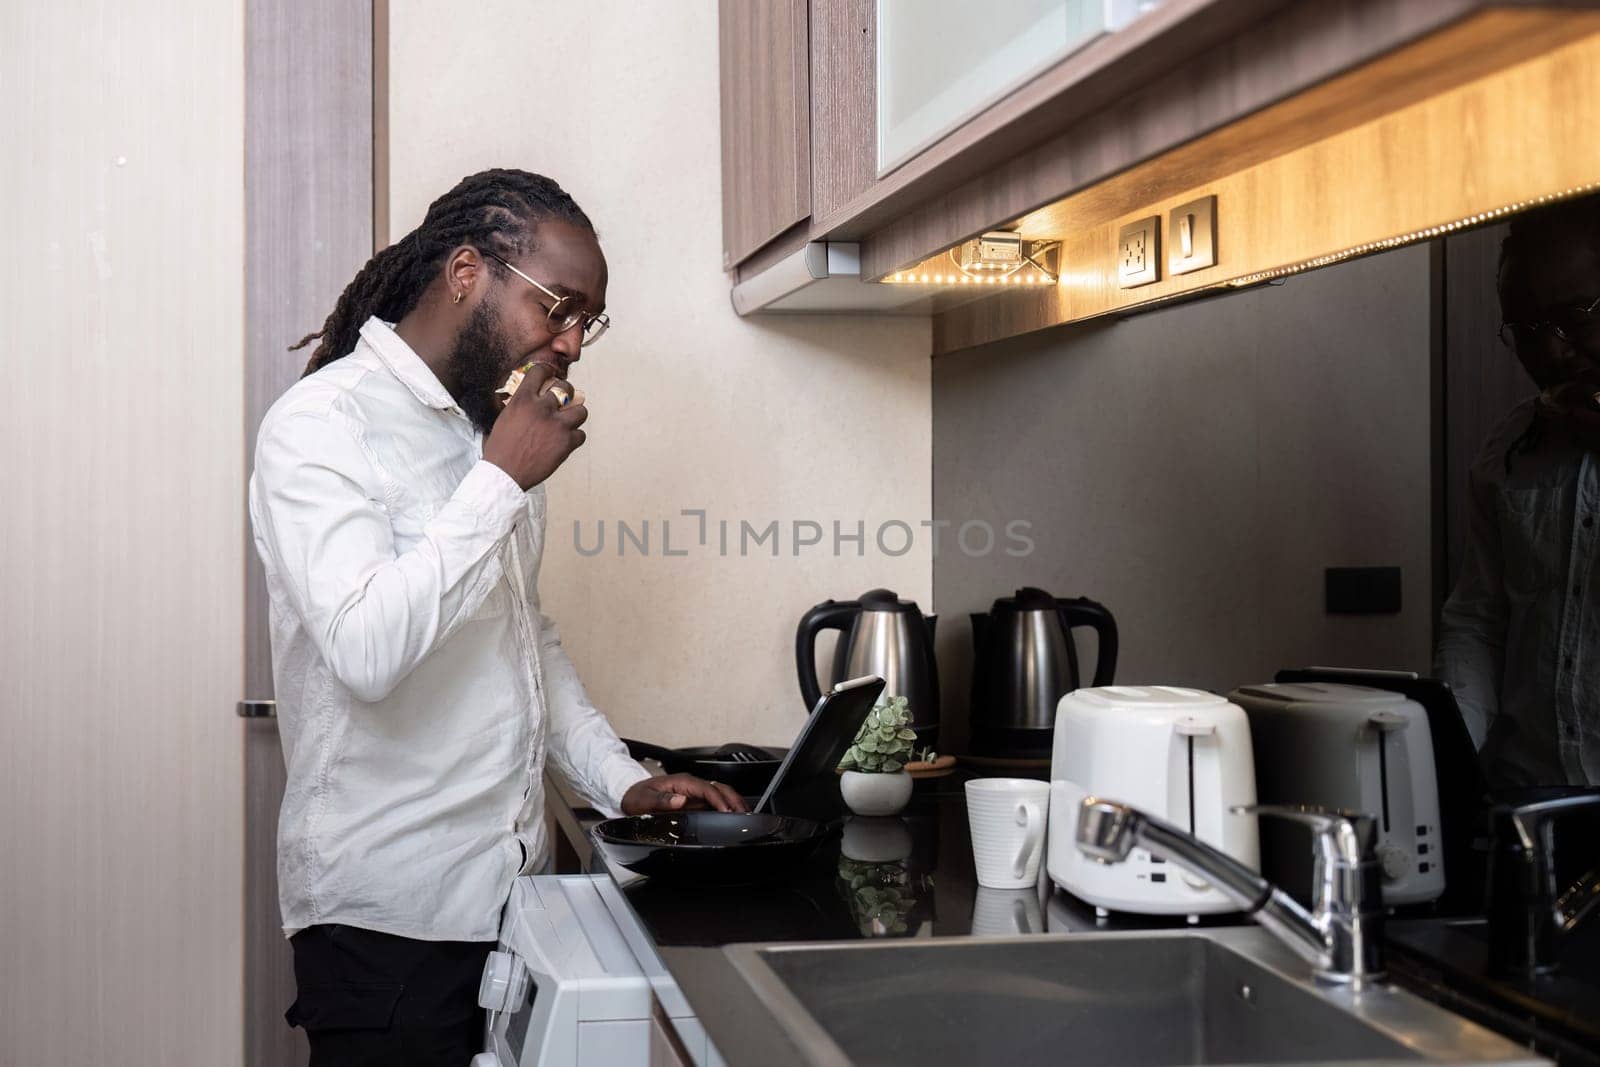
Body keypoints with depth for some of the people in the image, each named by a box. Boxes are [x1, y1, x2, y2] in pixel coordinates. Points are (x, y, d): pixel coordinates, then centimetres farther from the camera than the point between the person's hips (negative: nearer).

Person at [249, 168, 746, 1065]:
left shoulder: (493, 429, 13)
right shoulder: (323, 423, -13)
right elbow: (366, 648, -27)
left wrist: (621, 780, 9)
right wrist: (503, 481, -21)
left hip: (511, 890, 8)